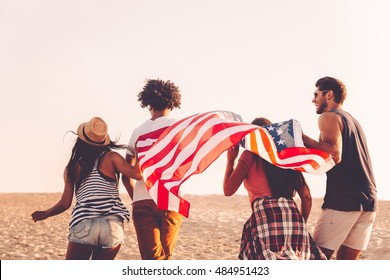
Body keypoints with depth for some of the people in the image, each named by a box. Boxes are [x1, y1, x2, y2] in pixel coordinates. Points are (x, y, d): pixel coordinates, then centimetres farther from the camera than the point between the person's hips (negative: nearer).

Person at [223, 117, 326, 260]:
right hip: (293, 214, 5)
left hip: (265, 215, -4)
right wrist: (301, 224, 27)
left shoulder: (250, 155, 9)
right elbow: (306, 196, 18)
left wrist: (230, 161, 17)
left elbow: (228, 190, 4)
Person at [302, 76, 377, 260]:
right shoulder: (352, 120, 25)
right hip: (369, 199, 8)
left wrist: (302, 138, -12)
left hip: (343, 200, -8)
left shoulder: (328, 117, -1)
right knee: (346, 261, 11)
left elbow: (334, 154, -17)